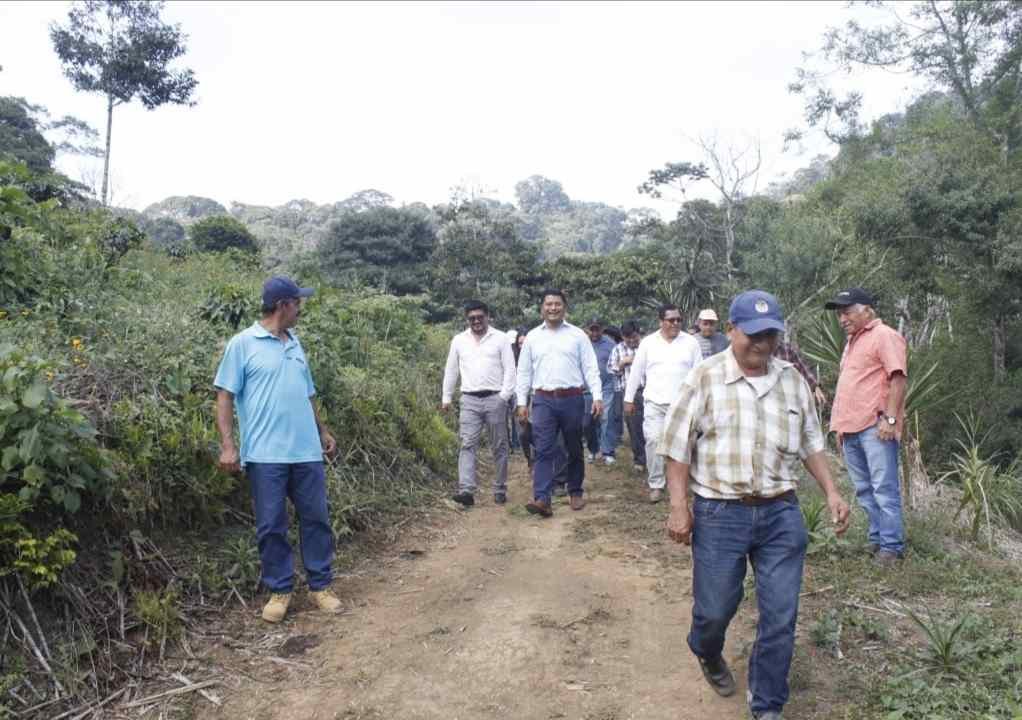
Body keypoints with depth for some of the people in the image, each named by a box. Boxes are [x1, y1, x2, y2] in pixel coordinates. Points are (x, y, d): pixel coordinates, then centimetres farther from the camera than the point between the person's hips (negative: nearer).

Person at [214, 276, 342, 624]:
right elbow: (225, 396, -7)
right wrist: (228, 445, -14)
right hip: (265, 454, -5)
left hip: (307, 452, 5)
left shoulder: (295, 344, 14)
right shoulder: (243, 344, -4)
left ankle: (321, 585, 21)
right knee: (271, 526, 4)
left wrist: (322, 431, 22)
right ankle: (279, 591, 19)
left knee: (316, 519, 8)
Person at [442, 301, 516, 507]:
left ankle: (500, 490, 15)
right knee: (467, 445, -9)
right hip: (469, 400, 2)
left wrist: (504, 396, -11)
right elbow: (451, 371, 15)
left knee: (499, 447, 5)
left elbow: (509, 369, -1)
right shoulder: (459, 340, 11)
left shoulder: (500, 338, 2)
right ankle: (466, 490, -14)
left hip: (495, 399, -1)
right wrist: (446, 397, 13)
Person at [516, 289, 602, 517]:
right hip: (543, 400, 0)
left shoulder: (577, 335, 4)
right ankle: (541, 499, -12)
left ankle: (575, 493, 25)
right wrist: (521, 402, 3)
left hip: (572, 399, 0)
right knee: (543, 450, -7)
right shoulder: (532, 337, 8)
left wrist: (597, 397, -7)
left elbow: (590, 368, 2)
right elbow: (524, 372, 9)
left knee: (574, 450, 10)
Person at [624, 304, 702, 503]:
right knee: (653, 441, -6)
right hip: (654, 402, 0)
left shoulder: (691, 342, 2)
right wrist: (629, 399, 5)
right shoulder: (647, 342, 2)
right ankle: (656, 485, 4)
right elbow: (636, 372, 6)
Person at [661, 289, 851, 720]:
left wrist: (832, 492, 7)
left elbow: (810, 442, 16)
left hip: (781, 512, 3)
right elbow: (678, 446, -6)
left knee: (780, 617, 6)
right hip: (719, 513, -3)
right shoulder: (705, 378, -6)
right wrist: (679, 506, -10)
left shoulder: (792, 379, 7)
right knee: (714, 607, 9)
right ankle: (708, 655, 44)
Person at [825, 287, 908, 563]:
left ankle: (891, 545, 0)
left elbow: (898, 377, -13)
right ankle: (876, 538, 20)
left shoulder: (885, 336, -4)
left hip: (875, 427, -9)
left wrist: (891, 418, -20)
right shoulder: (852, 342, 23)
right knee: (864, 489, 12)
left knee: (883, 488, -6)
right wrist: (840, 424, 22)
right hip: (851, 428, 9)